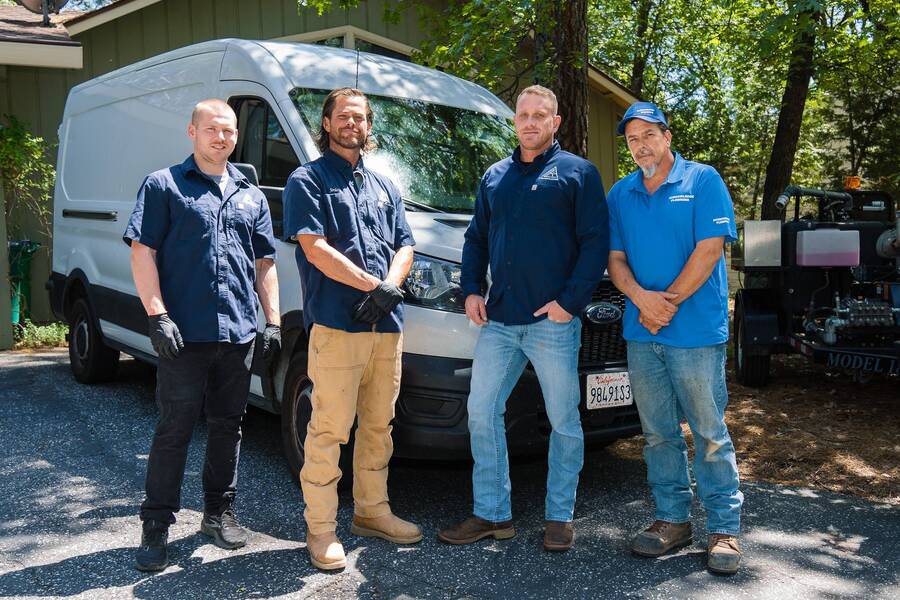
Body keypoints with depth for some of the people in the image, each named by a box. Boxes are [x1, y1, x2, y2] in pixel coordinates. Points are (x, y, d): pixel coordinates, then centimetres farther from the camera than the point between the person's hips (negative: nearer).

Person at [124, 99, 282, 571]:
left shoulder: (251, 195, 17)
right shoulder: (163, 185, 3)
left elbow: (264, 263, 18)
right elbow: (142, 252, -5)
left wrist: (273, 320, 9)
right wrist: (158, 315, -15)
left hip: (239, 333, 5)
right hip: (184, 333, -4)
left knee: (227, 424, 12)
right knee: (174, 428, -2)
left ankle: (220, 512, 26)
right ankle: (156, 524, 9)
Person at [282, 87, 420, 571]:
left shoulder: (384, 186, 20)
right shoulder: (308, 180, 1)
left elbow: (404, 246, 15)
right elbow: (314, 247, -11)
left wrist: (390, 287, -6)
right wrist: (374, 286, -14)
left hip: (386, 326, 6)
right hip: (335, 325, -6)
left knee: (378, 425, 14)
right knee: (329, 431, -4)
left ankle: (372, 511, 28)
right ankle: (320, 529, 6)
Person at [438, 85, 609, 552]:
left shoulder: (577, 173, 1)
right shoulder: (495, 177, 17)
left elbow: (596, 243, -5)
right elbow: (476, 238, 21)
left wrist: (570, 300, -14)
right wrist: (471, 290, 6)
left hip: (553, 321, -5)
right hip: (498, 320, 5)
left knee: (564, 421, 4)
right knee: (481, 412, 5)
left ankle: (560, 516, 19)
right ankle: (491, 514, 18)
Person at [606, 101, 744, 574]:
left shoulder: (703, 180, 0)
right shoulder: (620, 194, 13)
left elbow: (710, 249, -8)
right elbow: (615, 259, 8)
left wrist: (669, 301, -12)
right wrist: (642, 298, -11)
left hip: (696, 329, -4)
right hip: (641, 333, 5)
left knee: (709, 432, 0)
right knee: (658, 432, 10)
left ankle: (725, 527, 10)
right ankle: (672, 519, 22)